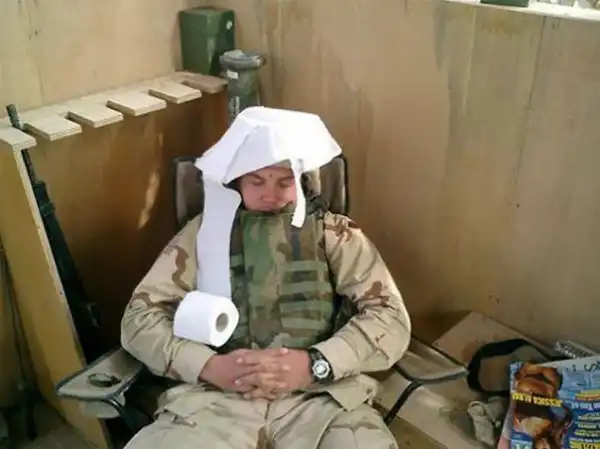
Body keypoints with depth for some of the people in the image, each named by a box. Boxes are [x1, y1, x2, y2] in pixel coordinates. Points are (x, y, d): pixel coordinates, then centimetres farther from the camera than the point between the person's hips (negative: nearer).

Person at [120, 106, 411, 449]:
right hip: (216, 398, 1)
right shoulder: (204, 231, 16)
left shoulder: (333, 232, 13)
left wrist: (315, 363, -12)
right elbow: (139, 317, 10)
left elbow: (391, 318, 4)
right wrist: (207, 365, -8)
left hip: (320, 398, 0)